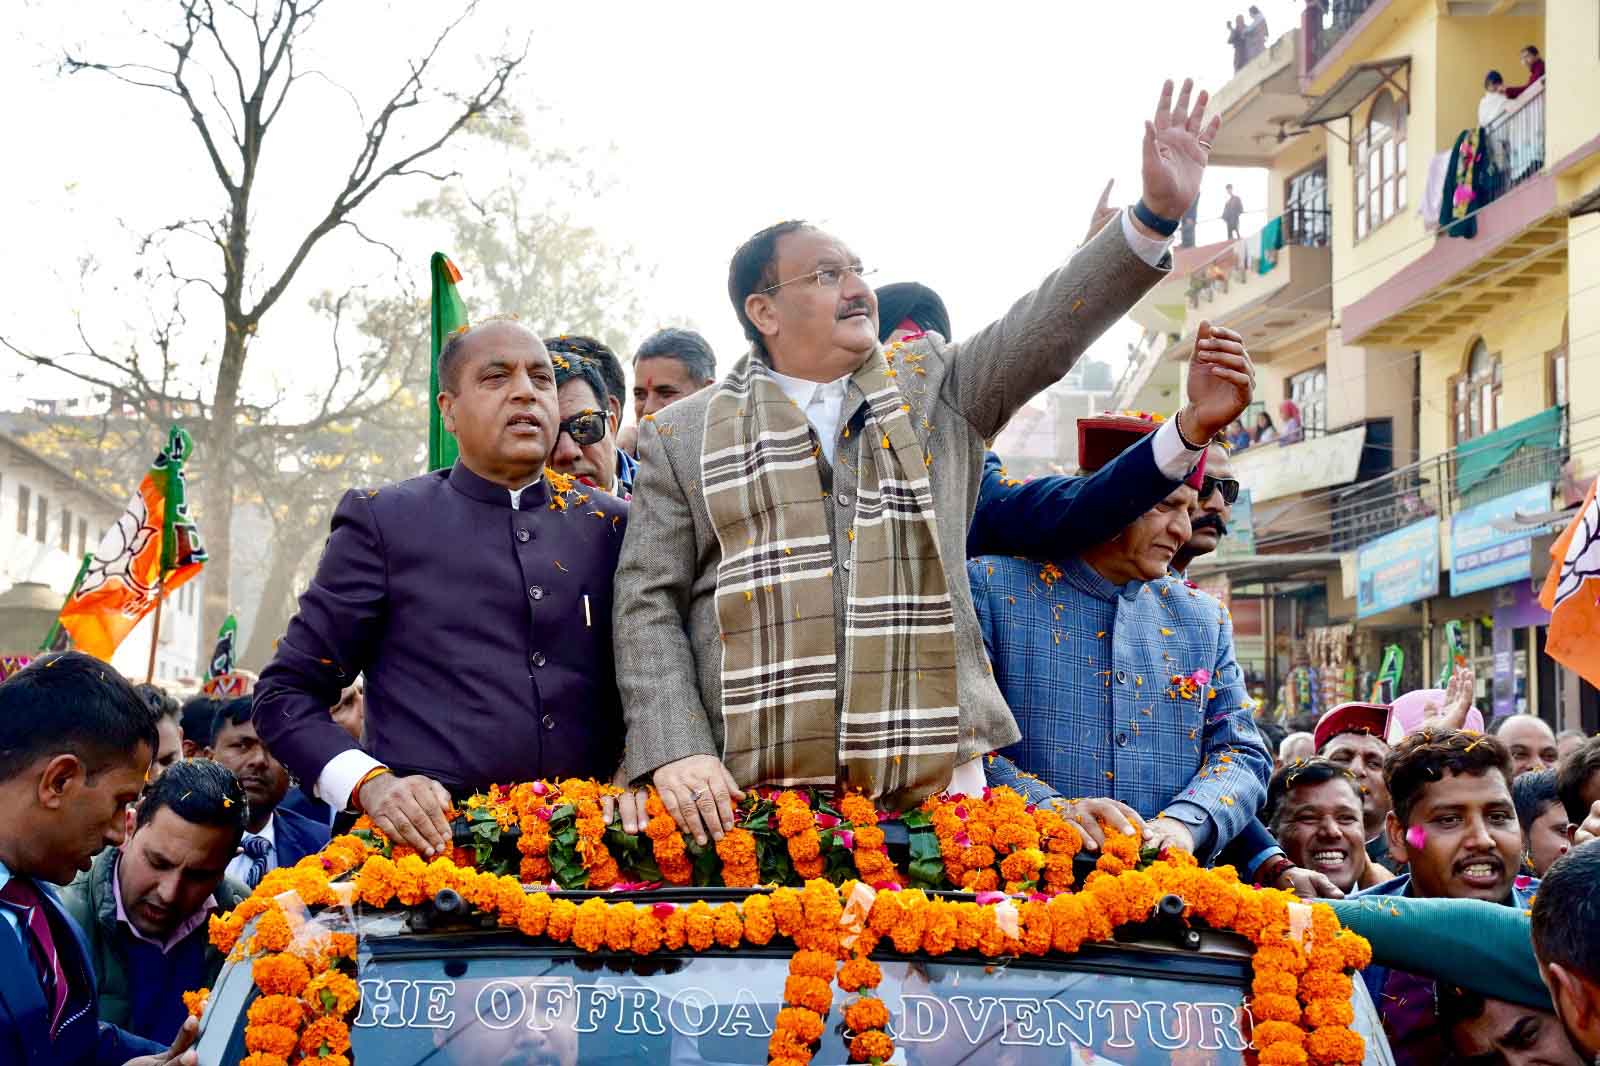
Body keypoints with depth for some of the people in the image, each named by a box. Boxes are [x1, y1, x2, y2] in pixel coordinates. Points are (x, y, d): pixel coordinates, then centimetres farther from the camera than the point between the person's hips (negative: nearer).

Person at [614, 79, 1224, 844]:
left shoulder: (932, 391, 15)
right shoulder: (684, 437, 10)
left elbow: (1047, 330, 2)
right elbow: (647, 607, 6)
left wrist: (1155, 213, -10)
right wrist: (676, 752, -7)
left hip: (930, 781, 2)